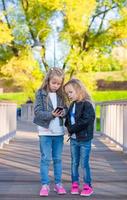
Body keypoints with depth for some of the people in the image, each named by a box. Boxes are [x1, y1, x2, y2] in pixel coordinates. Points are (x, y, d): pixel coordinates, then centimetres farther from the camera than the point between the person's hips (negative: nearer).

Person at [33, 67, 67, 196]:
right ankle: (45, 185, 7)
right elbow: (37, 112, -11)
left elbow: (65, 109, 7)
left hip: (59, 131, 4)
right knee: (45, 159, 0)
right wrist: (51, 114, -25)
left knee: (58, 159, 10)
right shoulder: (41, 94, -6)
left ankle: (58, 183, 19)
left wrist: (63, 112, -16)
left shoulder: (61, 95, 6)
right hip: (45, 131, -3)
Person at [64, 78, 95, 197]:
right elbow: (68, 119, 14)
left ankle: (88, 186, 12)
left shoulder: (87, 104, -14)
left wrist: (72, 129, -14)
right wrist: (69, 127, -6)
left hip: (84, 139, -7)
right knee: (74, 163, 12)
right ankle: (75, 184, 23)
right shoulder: (72, 105, 9)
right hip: (73, 139, 7)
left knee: (84, 163, 0)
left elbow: (85, 121, -21)